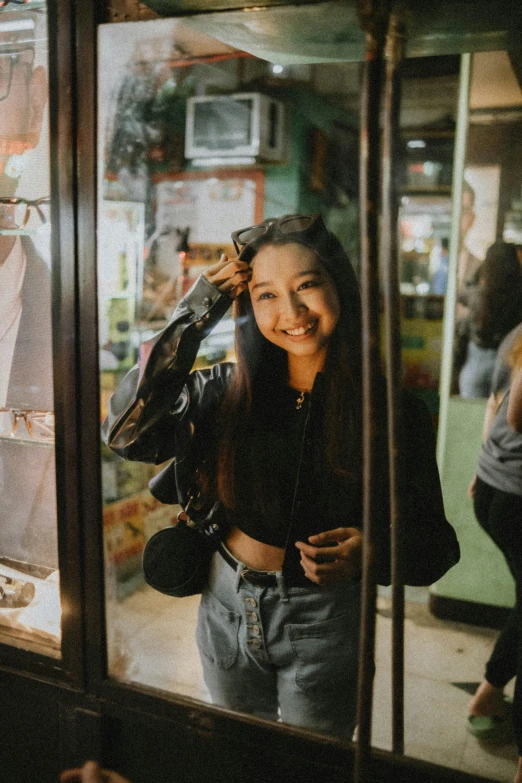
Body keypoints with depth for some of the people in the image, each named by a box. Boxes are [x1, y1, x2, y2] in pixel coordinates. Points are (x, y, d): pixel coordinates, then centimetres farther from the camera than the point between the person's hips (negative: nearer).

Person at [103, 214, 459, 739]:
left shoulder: (390, 411, -15)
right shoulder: (227, 390, -9)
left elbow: (433, 542, -11)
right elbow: (126, 432, -21)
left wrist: (370, 552, -33)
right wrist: (194, 316, -20)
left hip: (321, 622, -2)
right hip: (227, 609, 3)